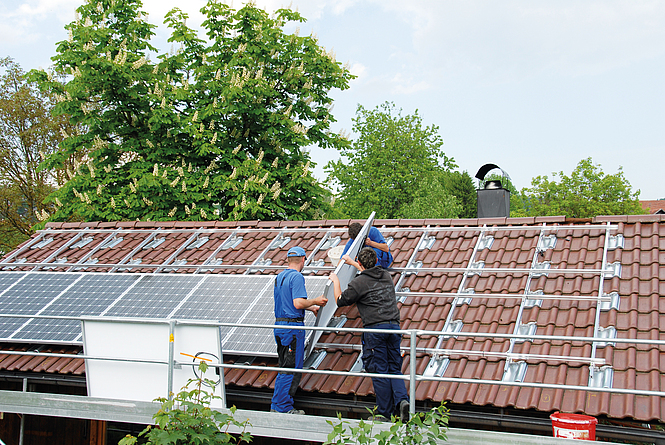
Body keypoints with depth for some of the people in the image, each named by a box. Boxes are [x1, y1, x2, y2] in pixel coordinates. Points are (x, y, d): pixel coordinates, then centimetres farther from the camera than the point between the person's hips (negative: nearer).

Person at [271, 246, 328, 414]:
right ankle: (284, 408, 2)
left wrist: (310, 307, 28)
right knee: (292, 369, -2)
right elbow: (298, 303, -22)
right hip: (293, 326, -9)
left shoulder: (280, 276, 15)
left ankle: (276, 406, 20)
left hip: (279, 325, 9)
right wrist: (315, 301, -6)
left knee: (284, 367, 16)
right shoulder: (297, 277, -13)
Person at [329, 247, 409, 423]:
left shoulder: (358, 283, -5)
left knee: (380, 371, 1)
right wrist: (351, 262, 50)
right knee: (394, 368, 12)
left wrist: (335, 282, 24)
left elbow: (341, 301, 9)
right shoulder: (386, 275, 15)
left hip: (375, 329, -5)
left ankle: (384, 413, 7)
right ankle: (401, 400, -10)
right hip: (394, 326, 5)